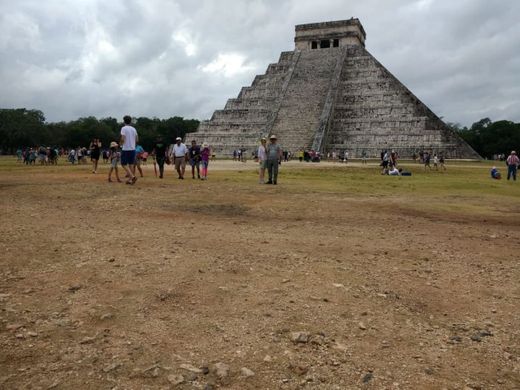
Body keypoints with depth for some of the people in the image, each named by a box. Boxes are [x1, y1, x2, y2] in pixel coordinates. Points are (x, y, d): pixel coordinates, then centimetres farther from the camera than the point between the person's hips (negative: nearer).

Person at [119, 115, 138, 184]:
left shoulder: (124, 128, -9)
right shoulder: (134, 129, 9)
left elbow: (123, 139, -17)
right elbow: (137, 140, 12)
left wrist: (121, 143, 3)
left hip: (126, 149, -6)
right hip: (133, 149, 6)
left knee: (124, 164, 0)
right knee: (131, 164, 10)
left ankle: (132, 176, -17)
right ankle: (130, 179, 11)